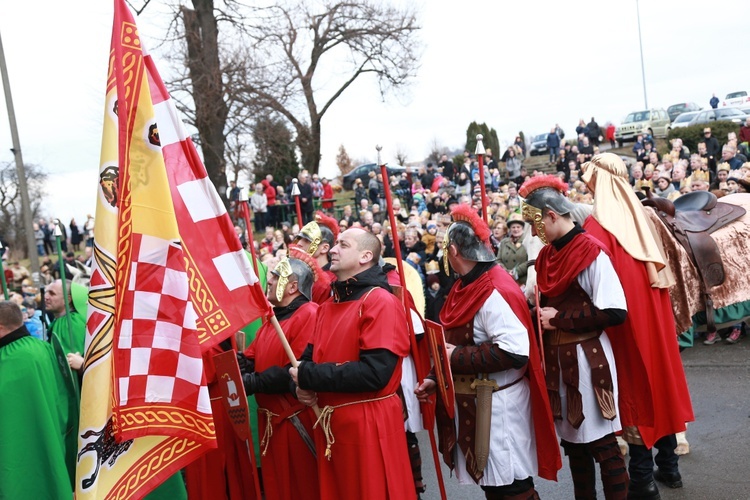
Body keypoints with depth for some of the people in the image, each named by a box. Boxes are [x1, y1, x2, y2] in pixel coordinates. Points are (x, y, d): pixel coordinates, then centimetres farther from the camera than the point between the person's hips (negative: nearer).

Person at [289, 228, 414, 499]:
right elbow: (311, 355, 17)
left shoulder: (381, 302, -14)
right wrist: (303, 385, -7)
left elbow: (374, 372, -24)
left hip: (368, 424, -8)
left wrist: (308, 376, -18)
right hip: (329, 423, 8)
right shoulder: (329, 305, 12)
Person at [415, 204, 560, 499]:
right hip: (473, 403, 10)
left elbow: (514, 351, -30)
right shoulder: (468, 286, 9)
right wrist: (437, 379, 8)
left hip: (497, 406, -9)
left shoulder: (494, 292, -22)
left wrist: (456, 358, -23)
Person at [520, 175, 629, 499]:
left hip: (587, 359, -7)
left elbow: (615, 313, -20)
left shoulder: (591, 252, -14)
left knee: (601, 441, 0)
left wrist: (560, 319, -16)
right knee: (572, 439, 16)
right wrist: (540, 313, -1)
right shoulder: (546, 255, 9)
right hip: (557, 359, 8)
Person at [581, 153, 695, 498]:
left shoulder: (597, 225, -15)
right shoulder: (639, 214, 7)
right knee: (658, 374, 15)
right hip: (653, 312, 6)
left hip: (624, 321, -6)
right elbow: (659, 268, 13)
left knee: (634, 385, 2)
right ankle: (668, 465, 28)